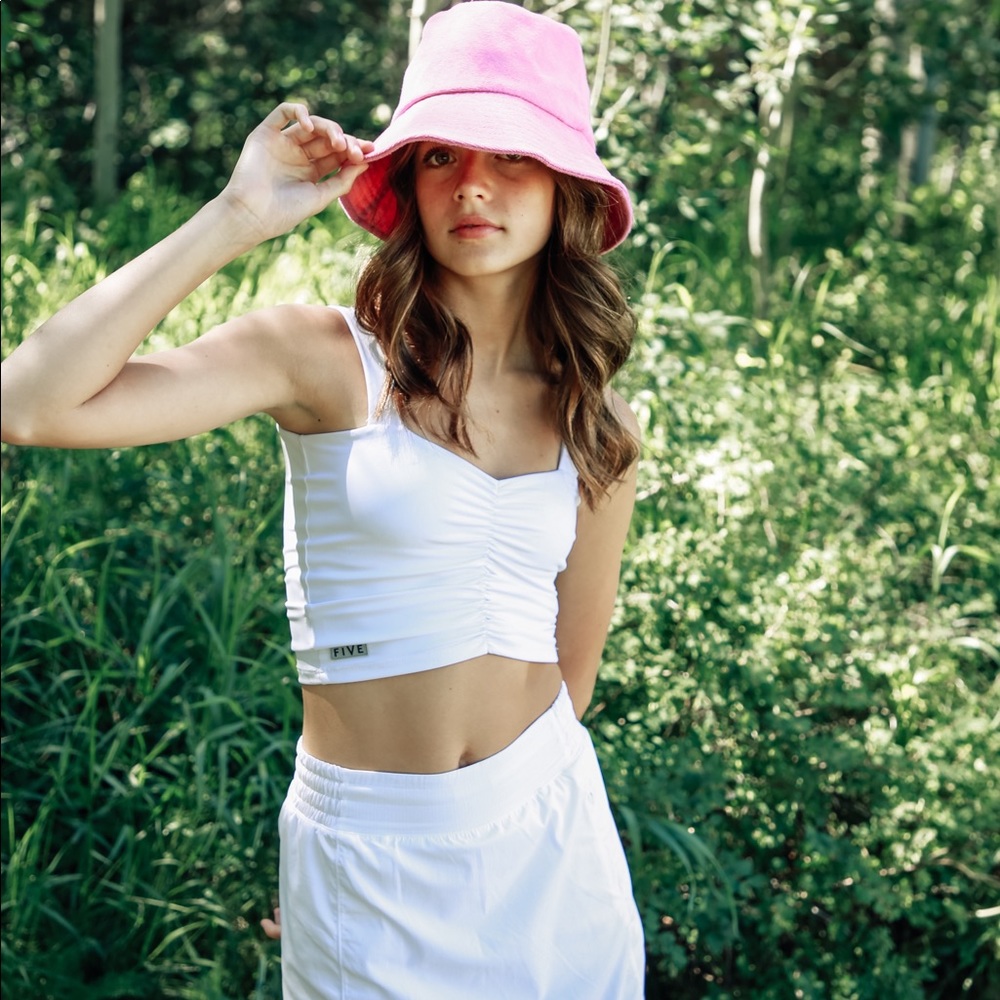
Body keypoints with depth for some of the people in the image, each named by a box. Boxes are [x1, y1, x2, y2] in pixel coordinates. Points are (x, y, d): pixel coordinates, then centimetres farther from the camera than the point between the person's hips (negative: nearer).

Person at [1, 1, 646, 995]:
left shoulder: (600, 431, 1)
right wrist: (235, 217, -21)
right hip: (364, 860, -3)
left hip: (549, 837, 4)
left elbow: (571, 674, 11)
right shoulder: (326, 361, -11)